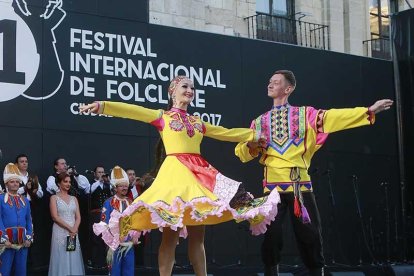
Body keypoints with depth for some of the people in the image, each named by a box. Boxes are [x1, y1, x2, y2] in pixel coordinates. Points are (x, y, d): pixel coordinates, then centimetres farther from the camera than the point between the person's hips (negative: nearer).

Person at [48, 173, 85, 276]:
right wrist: (69, 228, -14)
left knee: (73, 259, 3)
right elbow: (55, 217, -9)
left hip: (73, 233, 4)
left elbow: (78, 217, 7)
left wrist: (74, 230, -11)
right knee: (61, 259, -4)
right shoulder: (54, 198, 0)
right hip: (60, 232, -4)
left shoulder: (74, 199, 13)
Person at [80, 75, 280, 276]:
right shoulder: (162, 117, 8)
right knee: (171, 234, -9)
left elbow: (227, 133, 29)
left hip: (199, 173, 5)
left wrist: (255, 134, 31)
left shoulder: (198, 123, 22)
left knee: (197, 235, 6)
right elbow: (131, 110, -5)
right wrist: (103, 105, -17)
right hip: (175, 171, -5)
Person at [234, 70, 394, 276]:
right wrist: (251, 145, -8)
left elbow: (335, 117, -2)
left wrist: (369, 111, -12)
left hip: (300, 184, -1)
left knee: (310, 235, 0)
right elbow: (242, 152, 15)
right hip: (272, 186, 1)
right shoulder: (259, 122, 17)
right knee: (270, 236, -2)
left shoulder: (305, 114, 10)